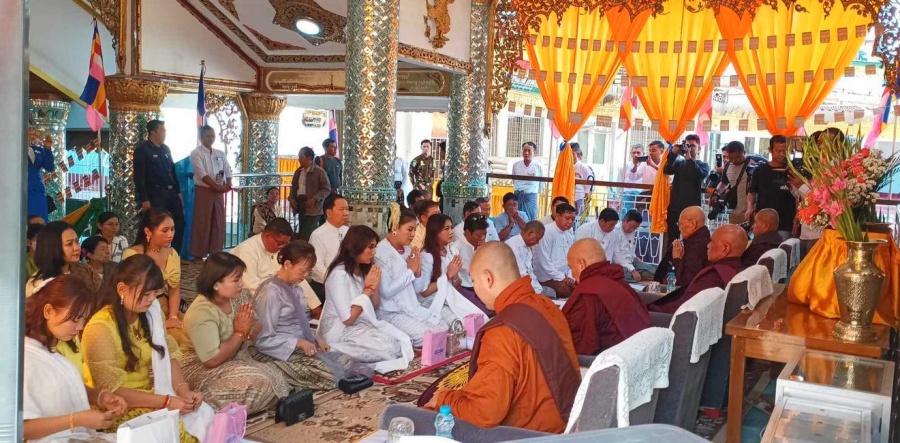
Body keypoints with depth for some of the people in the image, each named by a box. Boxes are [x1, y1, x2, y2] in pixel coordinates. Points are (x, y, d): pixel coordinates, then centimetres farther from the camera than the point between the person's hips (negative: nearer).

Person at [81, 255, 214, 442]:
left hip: (151, 394, 6)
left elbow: (168, 355, 6)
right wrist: (165, 401, -24)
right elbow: (110, 389, -20)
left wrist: (183, 390, -12)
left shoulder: (150, 313, 2)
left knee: (204, 412, -16)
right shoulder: (100, 328, -20)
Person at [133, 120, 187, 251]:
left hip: (171, 192, 7)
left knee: (180, 224, 8)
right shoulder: (142, 150, -7)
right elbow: (139, 177, -11)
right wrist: (144, 199, -17)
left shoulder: (165, 149, 13)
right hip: (155, 194, -7)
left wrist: (178, 191, 13)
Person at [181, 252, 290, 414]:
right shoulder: (202, 313, -27)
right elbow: (213, 360, -30)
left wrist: (247, 330, -19)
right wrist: (240, 333, -21)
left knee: (276, 378, -11)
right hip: (204, 370, -8)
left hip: (236, 360, 8)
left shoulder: (235, 298, -3)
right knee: (259, 383, -26)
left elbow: (257, 327, 5)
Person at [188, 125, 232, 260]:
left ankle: (216, 253, 14)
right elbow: (202, 174, -14)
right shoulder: (196, 153, -4)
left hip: (219, 192, 5)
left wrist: (228, 185, -10)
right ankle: (199, 254, 2)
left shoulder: (220, 154, 13)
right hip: (203, 191, -5)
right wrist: (216, 186, -20)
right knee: (202, 223, -3)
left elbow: (228, 171, 9)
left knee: (219, 223, 7)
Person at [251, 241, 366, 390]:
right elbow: (263, 339, -19)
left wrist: (315, 339, 2)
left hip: (300, 347, 9)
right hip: (281, 353, -9)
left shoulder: (295, 289, 11)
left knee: (348, 362, -4)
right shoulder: (271, 292, -17)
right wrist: (298, 343, -20)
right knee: (330, 375, -23)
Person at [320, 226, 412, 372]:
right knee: (390, 348, -26)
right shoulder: (340, 275, -19)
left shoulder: (363, 270, 6)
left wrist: (374, 286, -7)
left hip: (365, 324, 8)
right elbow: (348, 319, -21)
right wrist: (368, 288, -15)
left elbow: (375, 306, 12)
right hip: (341, 332, -8)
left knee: (404, 340, -13)